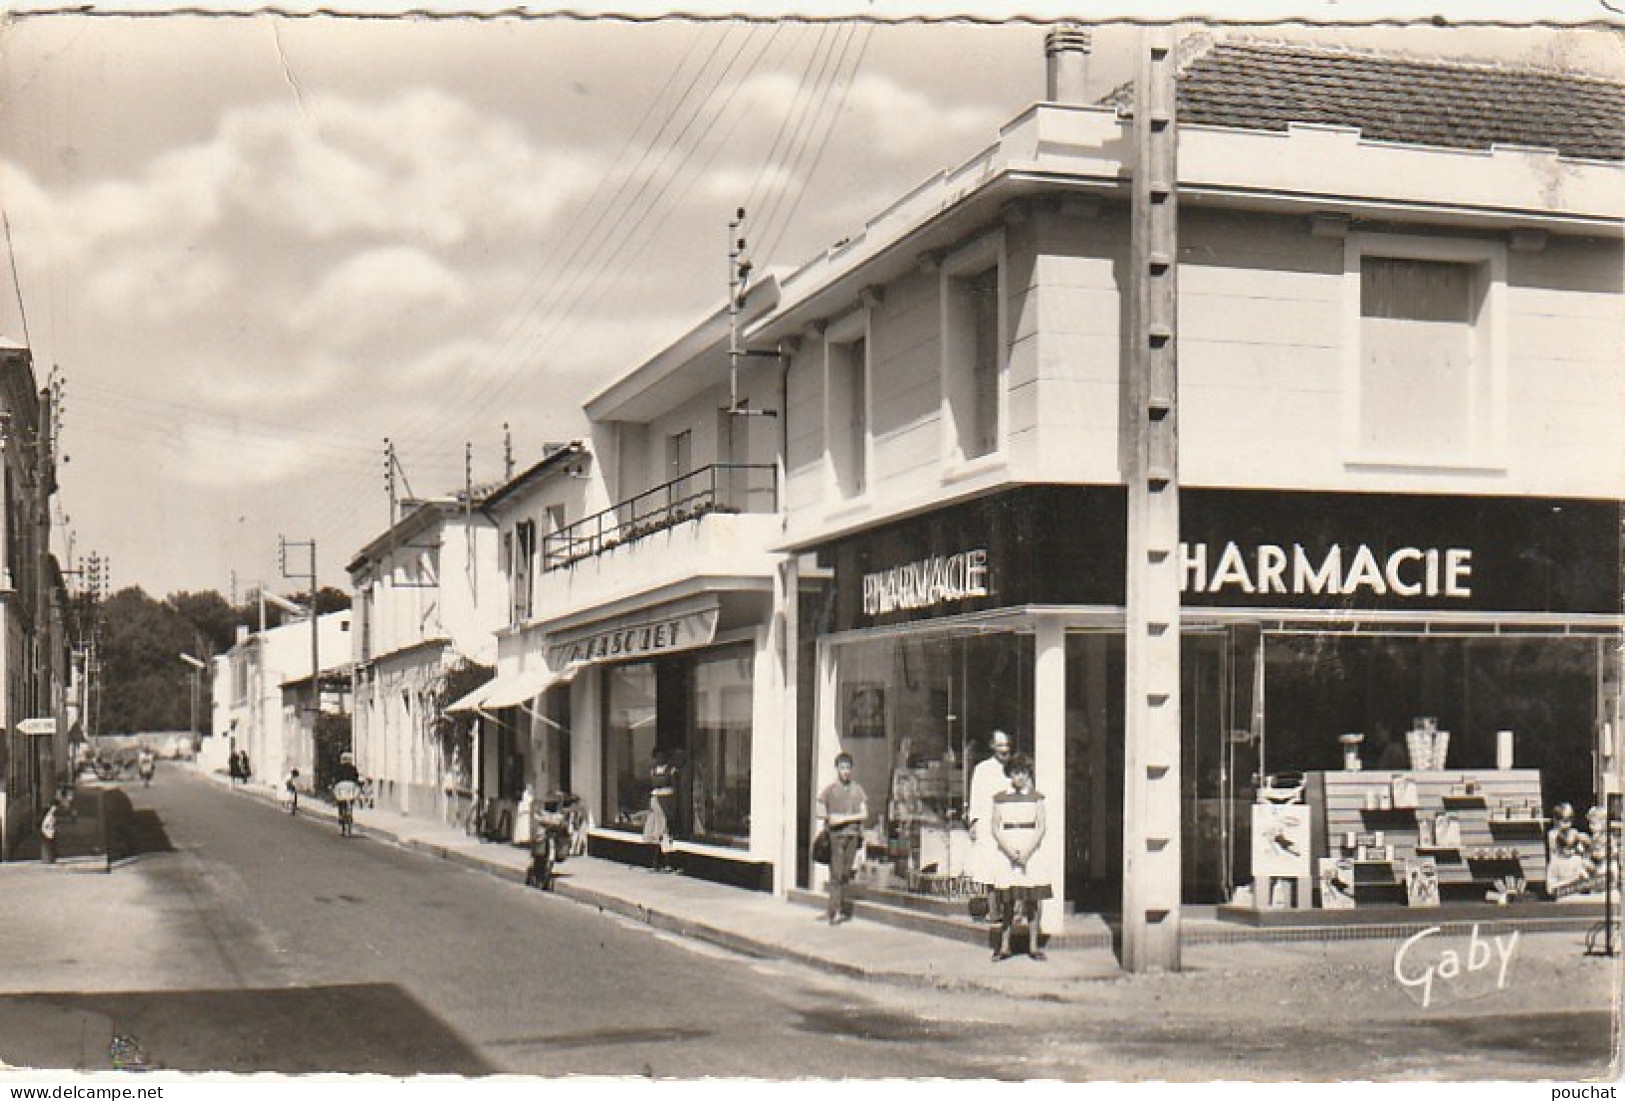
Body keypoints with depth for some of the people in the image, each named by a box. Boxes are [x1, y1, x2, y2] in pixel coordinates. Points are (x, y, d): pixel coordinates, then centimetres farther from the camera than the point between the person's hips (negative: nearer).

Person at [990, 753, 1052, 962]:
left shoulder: (1036, 797, 5)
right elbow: (995, 828, 3)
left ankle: (1033, 946, 4)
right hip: (1006, 852, 0)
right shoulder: (1000, 798, 6)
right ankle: (1004, 946, 3)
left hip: (1030, 850, 0)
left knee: (1032, 899, -1)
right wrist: (1009, 851, -10)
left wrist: (1026, 852, -11)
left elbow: (1042, 827, 0)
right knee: (1007, 901, -1)